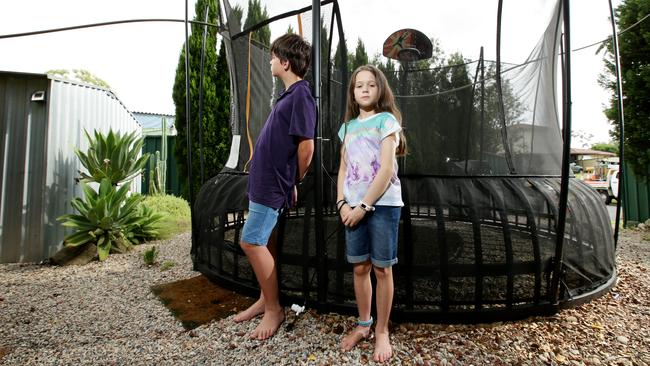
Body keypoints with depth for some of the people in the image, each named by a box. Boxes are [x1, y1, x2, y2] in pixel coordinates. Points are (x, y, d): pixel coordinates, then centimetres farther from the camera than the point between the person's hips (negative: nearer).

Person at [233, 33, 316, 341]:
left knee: (251, 242, -6)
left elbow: (306, 146, -19)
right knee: (263, 241, 14)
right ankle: (266, 299, 29)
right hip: (264, 179, 10)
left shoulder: (300, 95, -15)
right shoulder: (290, 94, 15)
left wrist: (295, 182, -7)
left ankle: (274, 309, 10)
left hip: (273, 183, -10)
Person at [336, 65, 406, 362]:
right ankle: (363, 324, 30)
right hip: (354, 206, 5)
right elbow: (343, 169, 12)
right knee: (359, 267, 11)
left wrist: (364, 205, -13)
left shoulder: (387, 120, -3)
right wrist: (342, 203, -2)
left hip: (383, 204, -4)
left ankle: (382, 332, 23)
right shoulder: (348, 127, 13)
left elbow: (387, 170, -12)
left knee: (382, 269, 6)